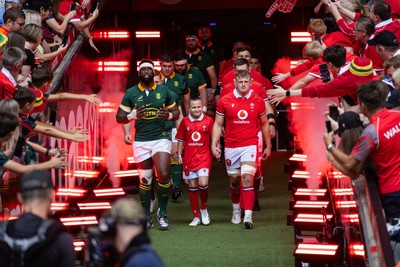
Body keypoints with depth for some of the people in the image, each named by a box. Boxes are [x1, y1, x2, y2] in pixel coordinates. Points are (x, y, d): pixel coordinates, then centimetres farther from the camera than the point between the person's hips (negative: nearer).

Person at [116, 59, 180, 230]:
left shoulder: (164, 91, 5)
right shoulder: (131, 93, 2)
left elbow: (176, 112, 12)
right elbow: (119, 117, 3)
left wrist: (169, 115, -12)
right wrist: (133, 115, -18)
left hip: (161, 139, 0)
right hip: (141, 141, 0)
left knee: (163, 175, -15)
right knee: (145, 180, 3)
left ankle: (162, 212, 1)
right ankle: (146, 216, 16)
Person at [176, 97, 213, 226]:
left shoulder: (208, 121, -1)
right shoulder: (185, 121, 4)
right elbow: (181, 139, 12)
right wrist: (179, 155, 9)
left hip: (204, 157, -2)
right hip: (189, 158, 2)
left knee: (203, 183, -18)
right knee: (192, 187, 6)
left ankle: (204, 208, 9)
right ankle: (196, 217, 15)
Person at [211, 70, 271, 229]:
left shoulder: (258, 101, 2)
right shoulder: (225, 101, 1)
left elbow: (264, 124, 13)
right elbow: (218, 124, 6)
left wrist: (268, 146, 14)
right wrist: (214, 144, -3)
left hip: (250, 145, -2)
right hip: (231, 147, 2)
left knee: (247, 177, -16)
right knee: (234, 180, 12)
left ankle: (248, 216, -17)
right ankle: (236, 210, 36)